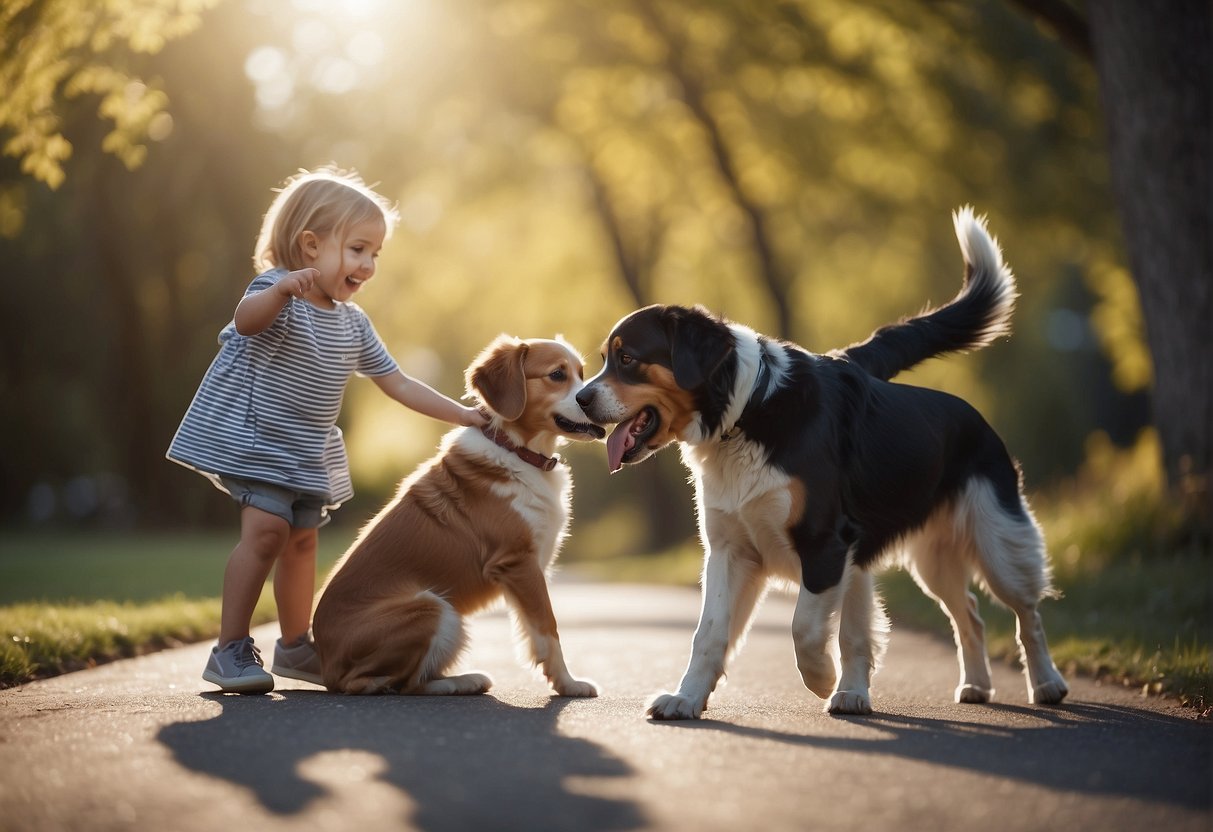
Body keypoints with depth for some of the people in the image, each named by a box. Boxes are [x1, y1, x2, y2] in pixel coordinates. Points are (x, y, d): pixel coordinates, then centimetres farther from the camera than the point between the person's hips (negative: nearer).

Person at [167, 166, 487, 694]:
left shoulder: (353, 324, 8)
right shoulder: (279, 295, -14)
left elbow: (398, 384, 12)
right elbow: (247, 319, -38)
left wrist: (466, 416, 7)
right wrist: (279, 291, -60)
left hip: (310, 453, 8)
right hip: (255, 439, -8)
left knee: (302, 537, 14)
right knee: (266, 529, -20)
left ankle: (295, 646, 30)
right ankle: (230, 650, -14)